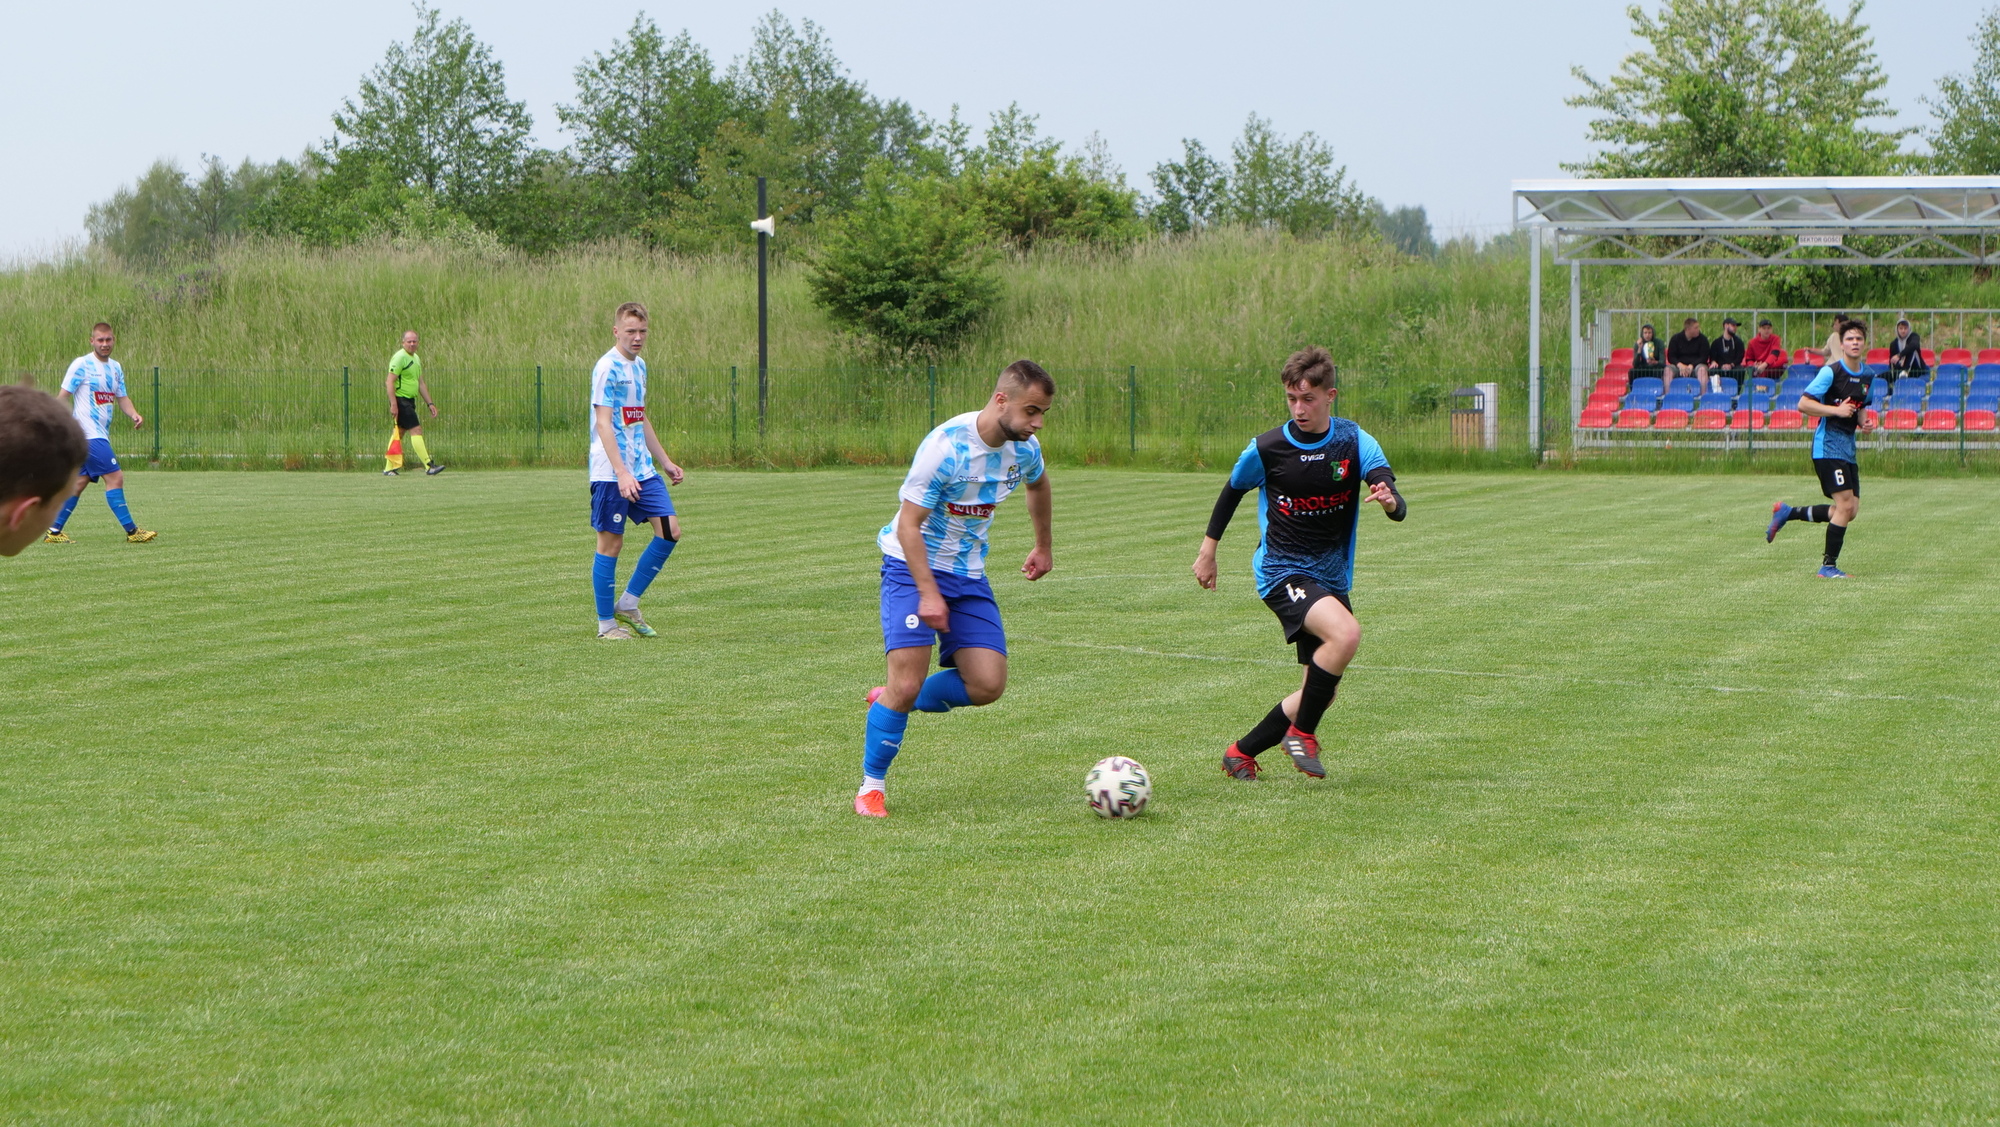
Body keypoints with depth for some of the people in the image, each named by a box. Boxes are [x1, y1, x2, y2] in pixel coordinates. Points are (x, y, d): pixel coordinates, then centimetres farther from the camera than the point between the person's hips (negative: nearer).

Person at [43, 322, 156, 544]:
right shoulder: (81, 365, -8)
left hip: (101, 435, 8)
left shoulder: (115, 368, 14)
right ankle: (131, 531, -10)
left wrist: (134, 414, 0)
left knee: (80, 482, 10)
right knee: (115, 478, -12)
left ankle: (54, 531, 16)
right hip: (90, 434, -8)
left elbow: (122, 398, 20)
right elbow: (63, 397, -8)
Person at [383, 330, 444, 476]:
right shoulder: (400, 358, -12)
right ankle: (429, 466, -16)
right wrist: (393, 404, -23)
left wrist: (429, 403, 16)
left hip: (410, 401, 9)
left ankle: (389, 468, 16)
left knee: (399, 433, 11)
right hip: (401, 400, -9)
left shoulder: (416, 359, 16)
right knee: (416, 430, -13)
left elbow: (421, 384, 22)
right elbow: (390, 381, -17)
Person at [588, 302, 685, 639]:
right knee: (611, 543, -2)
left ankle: (628, 605, 10)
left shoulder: (639, 366, 15)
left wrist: (665, 462, 25)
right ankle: (607, 624, 8)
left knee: (670, 531, 0)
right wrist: (622, 473, -27)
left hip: (643, 469, 8)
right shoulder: (607, 368, -12)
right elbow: (603, 424, -19)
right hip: (611, 472, -8)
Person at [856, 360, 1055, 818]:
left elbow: (1037, 485, 23)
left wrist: (1044, 547, 31)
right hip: (912, 567, -6)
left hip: (968, 574, 6)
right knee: (907, 682, -17)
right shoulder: (946, 447, -25)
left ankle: (893, 702, 17)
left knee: (988, 685, -7)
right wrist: (928, 593, -30)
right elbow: (908, 525, -23)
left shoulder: (1024, 448, -3)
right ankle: (871, 784, 3)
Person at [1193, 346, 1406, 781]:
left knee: (1323, 691, 6)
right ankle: (1302, 732, -13)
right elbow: (1233, 491, 12)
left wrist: (1390, 500, -41)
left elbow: (1399, 509, -17)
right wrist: (1208, 550, 15)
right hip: (1281, 570, -4)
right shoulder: (1266, 449, -8)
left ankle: (1241, 753, 23)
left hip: (1331, 578, 4)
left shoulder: (1356, 443, -7)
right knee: (1346, 633, -30)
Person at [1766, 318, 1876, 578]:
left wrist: (1864, 421, 6)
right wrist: (1836, 410, -22)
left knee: (1850, 511, 6)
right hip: (1828, 446, -8)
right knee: (1846, 504, -13)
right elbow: (1803, 404, -14)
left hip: (1848, 447, 8)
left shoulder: (1866, 375, 12)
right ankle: (1829, 566, -2)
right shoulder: (1831, 371, -12)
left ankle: (1787, 513, 21)